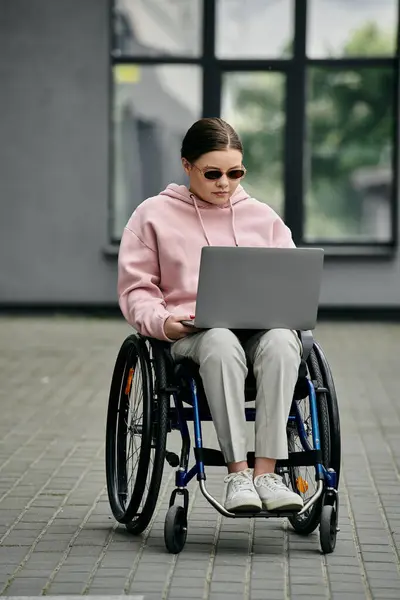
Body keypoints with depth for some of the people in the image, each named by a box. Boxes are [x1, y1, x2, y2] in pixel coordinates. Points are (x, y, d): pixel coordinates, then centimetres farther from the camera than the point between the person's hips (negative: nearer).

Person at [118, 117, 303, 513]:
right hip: (190, 334, -2)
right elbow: (135, 289, 10)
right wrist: (161, 321, -10)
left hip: (261, 328, 2)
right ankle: (237, 474, -41)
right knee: (222, 343, -41)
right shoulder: (154, 215, 13)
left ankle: (266, 473, -41)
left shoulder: (263, 217, 21)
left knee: (281, 340, -37)